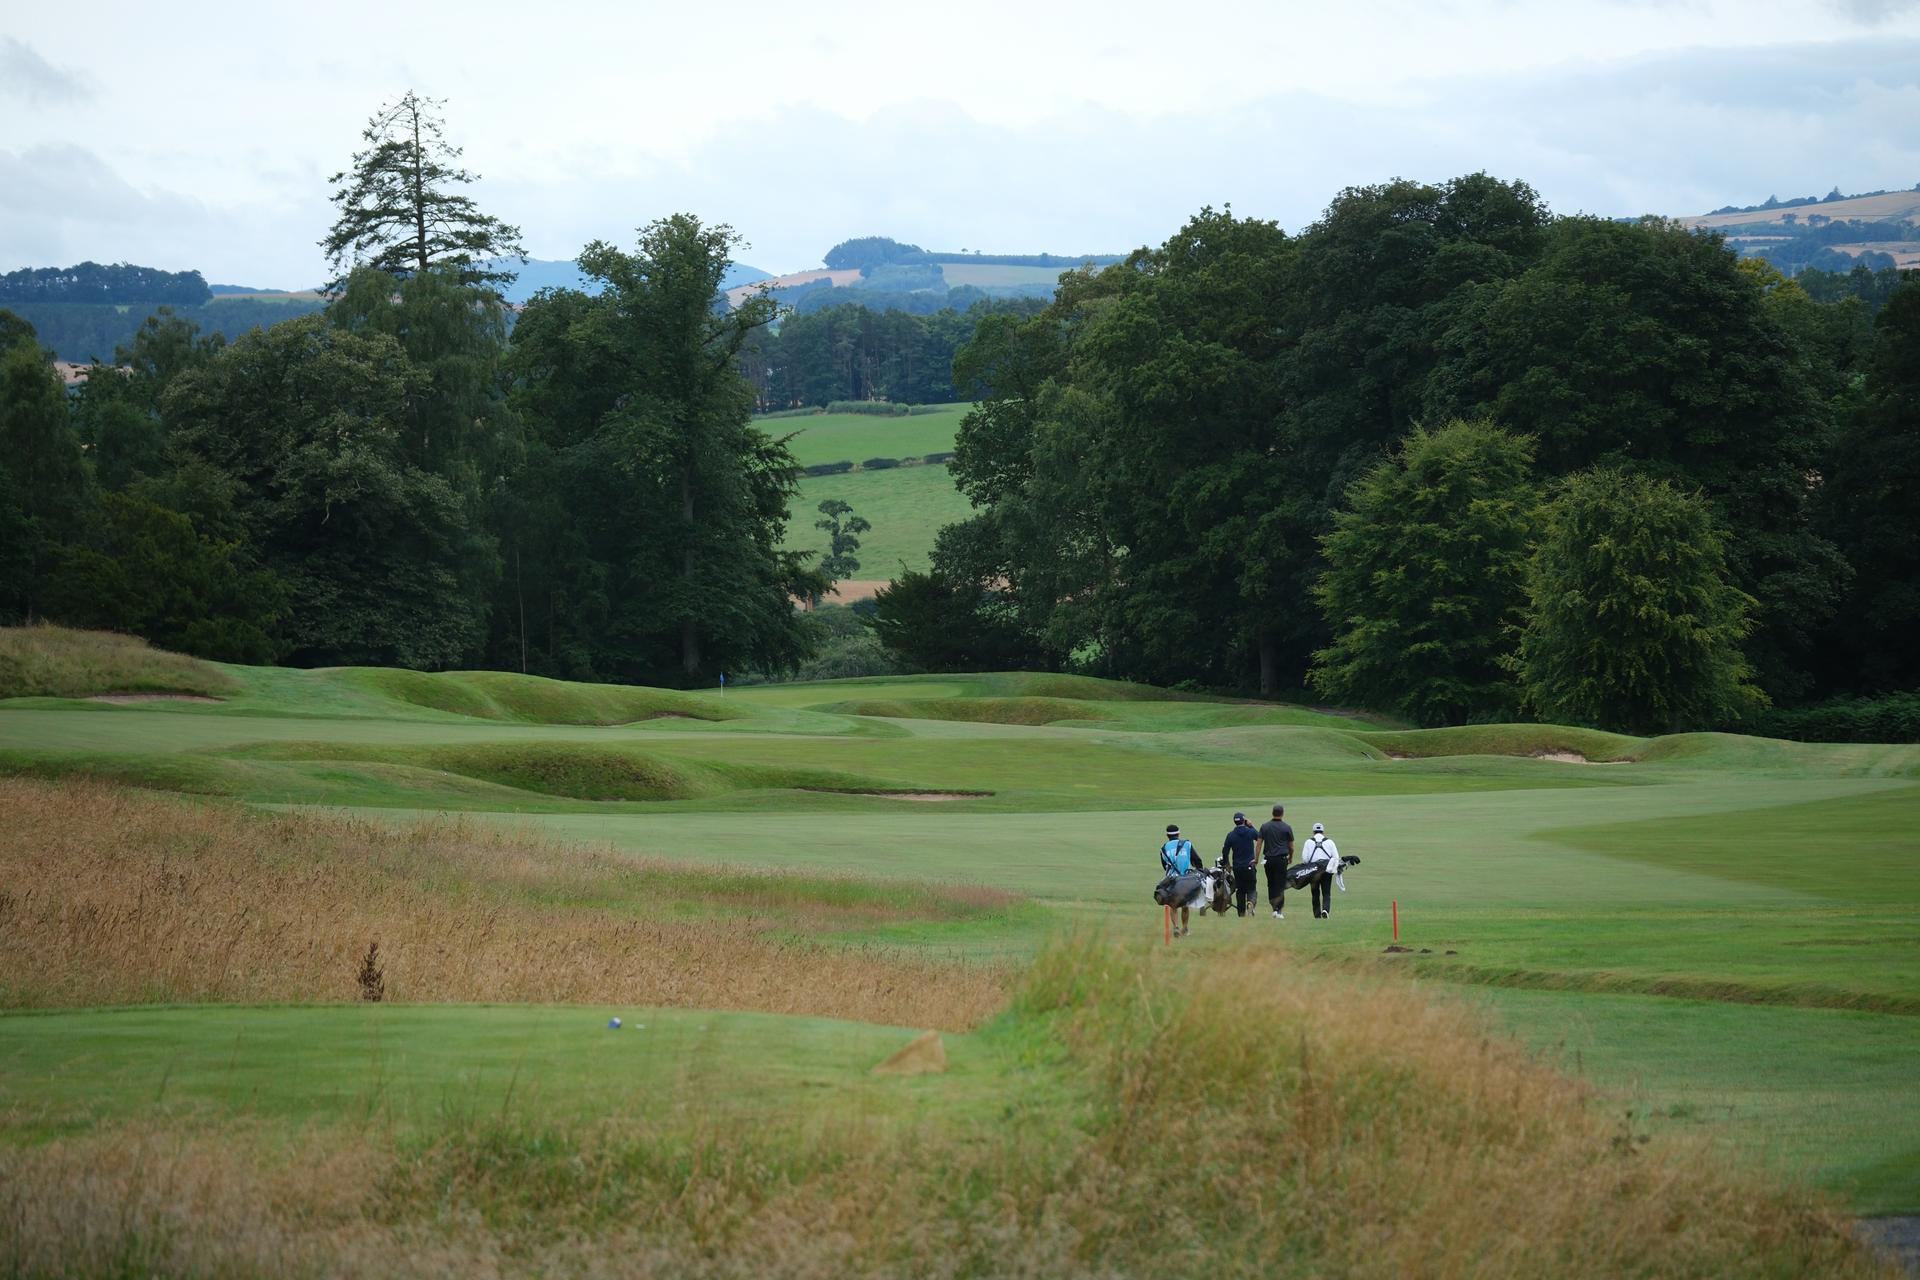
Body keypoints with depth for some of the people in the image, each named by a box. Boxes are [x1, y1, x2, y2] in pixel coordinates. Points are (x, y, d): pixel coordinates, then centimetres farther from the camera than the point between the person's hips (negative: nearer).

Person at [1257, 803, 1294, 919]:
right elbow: (1291, 846, 5)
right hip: (1281, 859, -2)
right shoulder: (1286, 828, -1)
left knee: (1271, 884, 11)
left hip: (1268, 859, 2)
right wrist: (1290, 858, 22)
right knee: (1280, 885, 0)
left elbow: (1259, 844, 2)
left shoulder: (1264, 827, 5)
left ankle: (1274, 908, 5)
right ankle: (1279, 911, -5)